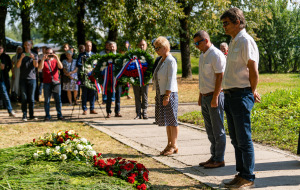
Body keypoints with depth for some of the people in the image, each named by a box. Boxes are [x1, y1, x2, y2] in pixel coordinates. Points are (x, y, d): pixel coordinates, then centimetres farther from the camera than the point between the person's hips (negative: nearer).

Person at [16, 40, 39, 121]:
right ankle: (24, 115, -3)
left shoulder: (34, 55, 9)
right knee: (24, 98, -2)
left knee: (31, 98, 1)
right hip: (23, 79, 0)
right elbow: (18, 66, -3)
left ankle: (31, 115, 4)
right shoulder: (21, 55, 10)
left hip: (32, 78, 0)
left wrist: (33, 58, -25)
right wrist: (21, 58, -21)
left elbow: (36, 65, -6)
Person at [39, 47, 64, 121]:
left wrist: (57, 58, -19)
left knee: (58, 100, 0)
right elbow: (40, 67, -11)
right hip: (47, 83, -1)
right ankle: (47, 115, 5)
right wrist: (43, 58, -22)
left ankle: (59, 115, 5)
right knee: (47, 100, 0)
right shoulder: (44, 61, 9)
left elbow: (61, 67, -6)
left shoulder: (55, 61, 12)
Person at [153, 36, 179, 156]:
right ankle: (169, 144, 19)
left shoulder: (171, 61, -12)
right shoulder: (161, 60, 14)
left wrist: (167, 95, -21)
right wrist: (158, 95, 16)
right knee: (166, 120, 12)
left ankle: (174, 146, 3)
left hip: (170, 94, -9)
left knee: (171, 120, -3)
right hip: (161, 94, 9)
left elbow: (171, 80, -17)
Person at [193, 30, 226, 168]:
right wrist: (200, 96, 19)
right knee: (210, 130, 13)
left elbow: (219, 77, -17)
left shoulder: (216, 55, -13)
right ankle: (214, 157, 21)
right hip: (205, 96, 9)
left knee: (218, 130, -3)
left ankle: (219, 160, 1)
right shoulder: (202, 56, 16)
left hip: (215, 96, -9)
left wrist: (215, 97, -20)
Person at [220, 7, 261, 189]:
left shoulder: (246, 41, -12)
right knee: (236, 139, 14)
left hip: (241, 95, -10)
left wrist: (252, 92, -5)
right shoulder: (234, 42, 17)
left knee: (244, 139, -4)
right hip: (230, 95, 10)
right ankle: (241, 174, 22)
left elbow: (253, 70, -16)